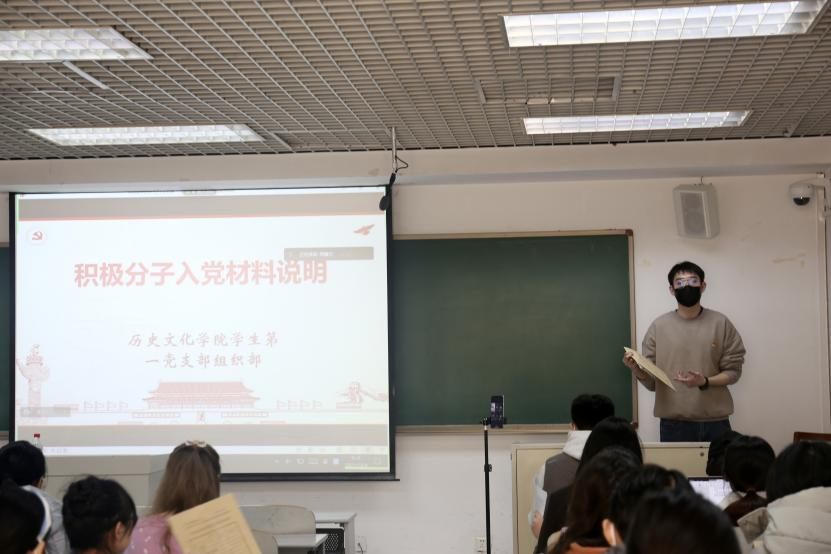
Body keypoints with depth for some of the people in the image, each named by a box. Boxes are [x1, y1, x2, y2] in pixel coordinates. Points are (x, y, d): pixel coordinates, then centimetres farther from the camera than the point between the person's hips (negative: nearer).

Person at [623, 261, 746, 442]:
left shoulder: (720, 323, 2)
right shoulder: (658, 326, 3)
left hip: (715, 422, 0)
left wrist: (705, 382, -15)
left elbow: (733, 371, 3)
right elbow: (651, 382, 3)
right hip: (674, 424, 0)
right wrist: (638, 370, -19)